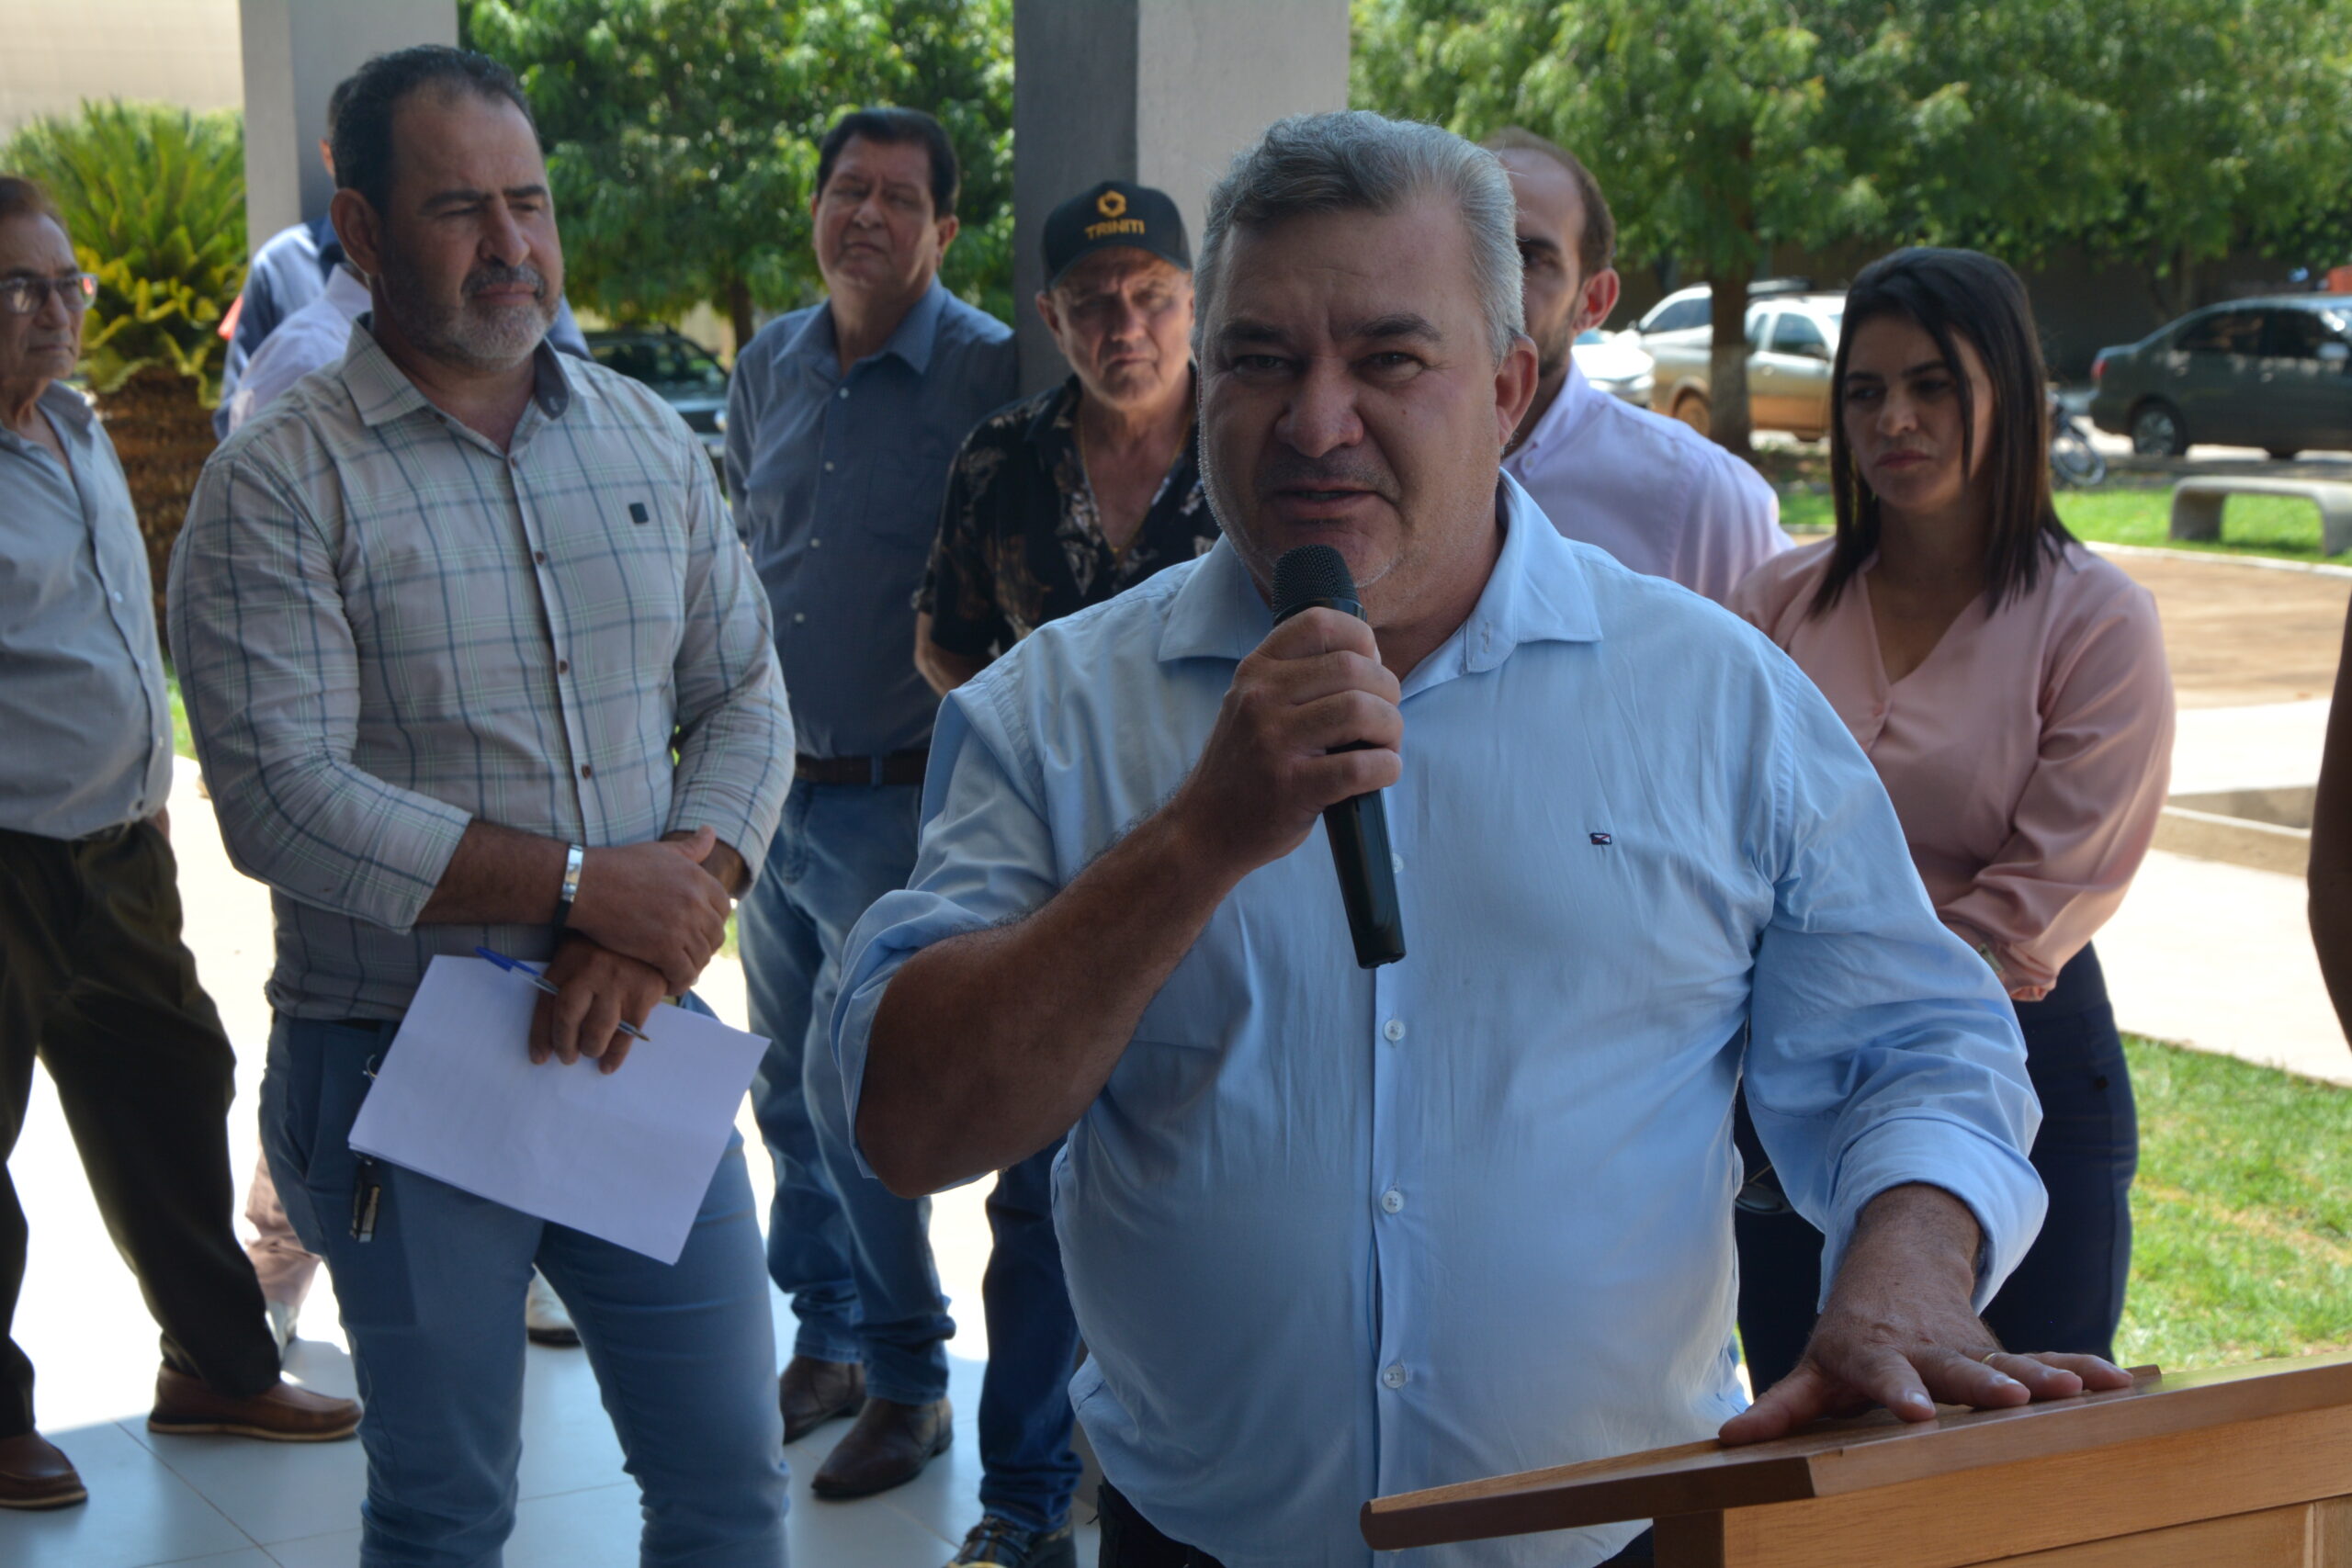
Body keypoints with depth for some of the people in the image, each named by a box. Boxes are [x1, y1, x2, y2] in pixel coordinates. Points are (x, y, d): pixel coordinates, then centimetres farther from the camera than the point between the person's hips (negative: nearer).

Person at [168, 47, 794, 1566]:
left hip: (645, 1045, 4)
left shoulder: (649, 440, 7)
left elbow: (745, 701, 6)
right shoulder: (278, 484, -9)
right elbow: (284, 800, -17)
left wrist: (672, 902, -13)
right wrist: (587, 885, -19)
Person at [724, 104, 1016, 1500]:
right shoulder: (769, 367, 8)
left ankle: (910, 1384, 9)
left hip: (894, 800, -6)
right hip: (770, 792, 6)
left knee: (850, 1089, -8)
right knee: (788, 1086, 14)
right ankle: (826, 1344, 30)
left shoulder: (989, 373, -11)